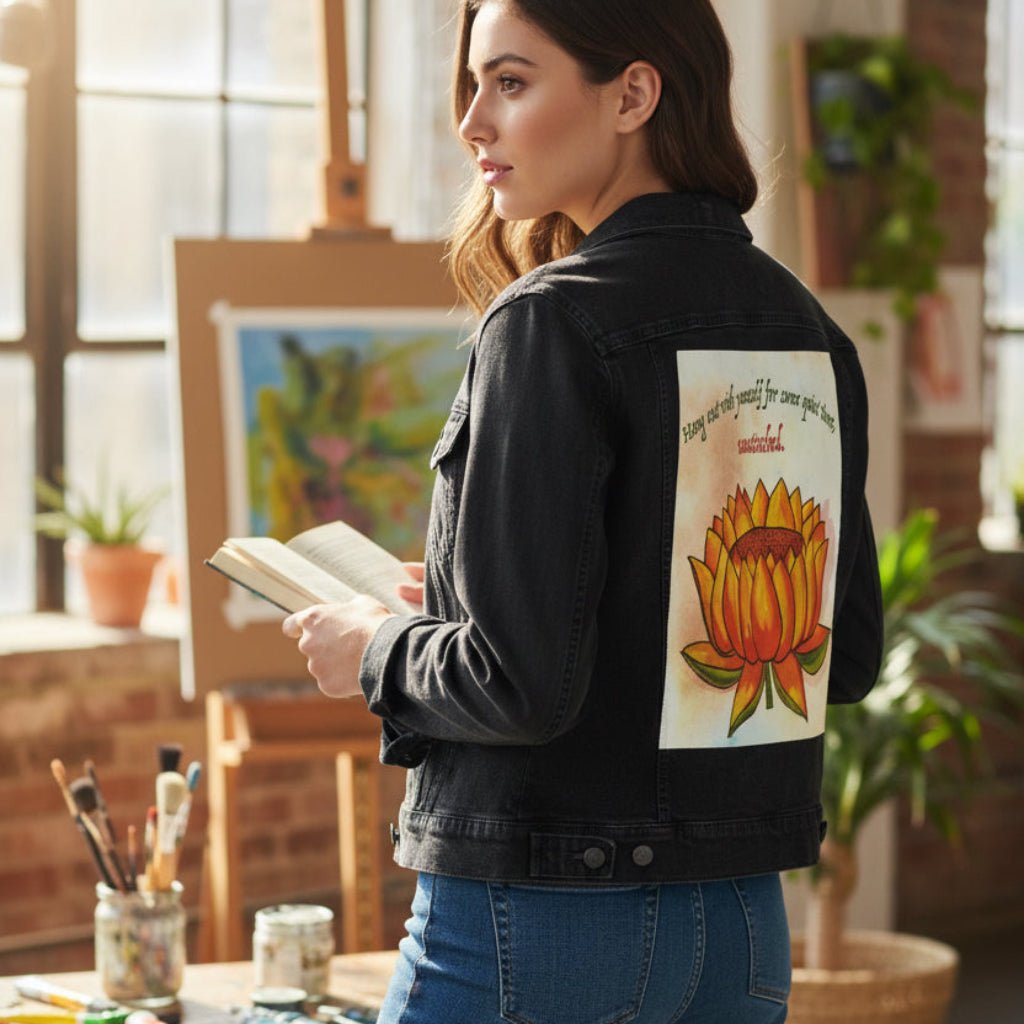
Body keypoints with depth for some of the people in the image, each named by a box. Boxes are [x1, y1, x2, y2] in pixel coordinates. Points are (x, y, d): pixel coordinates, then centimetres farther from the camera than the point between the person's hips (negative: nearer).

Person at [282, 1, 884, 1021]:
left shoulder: (553, 321, -15)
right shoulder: (810, 332, 6)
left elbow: (522, 684, -20)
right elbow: (848, 658, 12)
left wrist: (375, 651, 0)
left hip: (535, 917, -7)